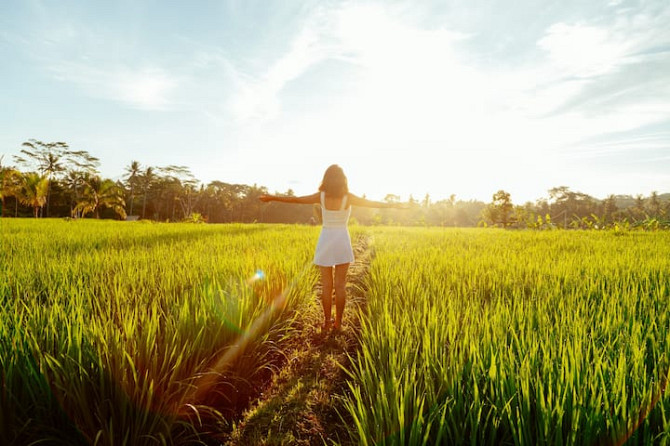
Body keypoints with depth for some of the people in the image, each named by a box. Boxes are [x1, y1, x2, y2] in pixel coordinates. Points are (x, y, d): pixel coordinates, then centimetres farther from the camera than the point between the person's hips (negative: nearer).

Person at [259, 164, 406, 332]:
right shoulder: (348, 197, -7)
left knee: (326, 285, 8)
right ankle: (338, 322, 12)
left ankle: (327, 322, 13)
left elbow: (295, 199, 1)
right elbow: (372, 203, -1)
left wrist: (271, 197, 11)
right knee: (340, 285, 6)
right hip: (342, 241, -1)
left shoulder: (321, 196, -5)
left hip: (325, 241, 1)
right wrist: (392, 205, 13)